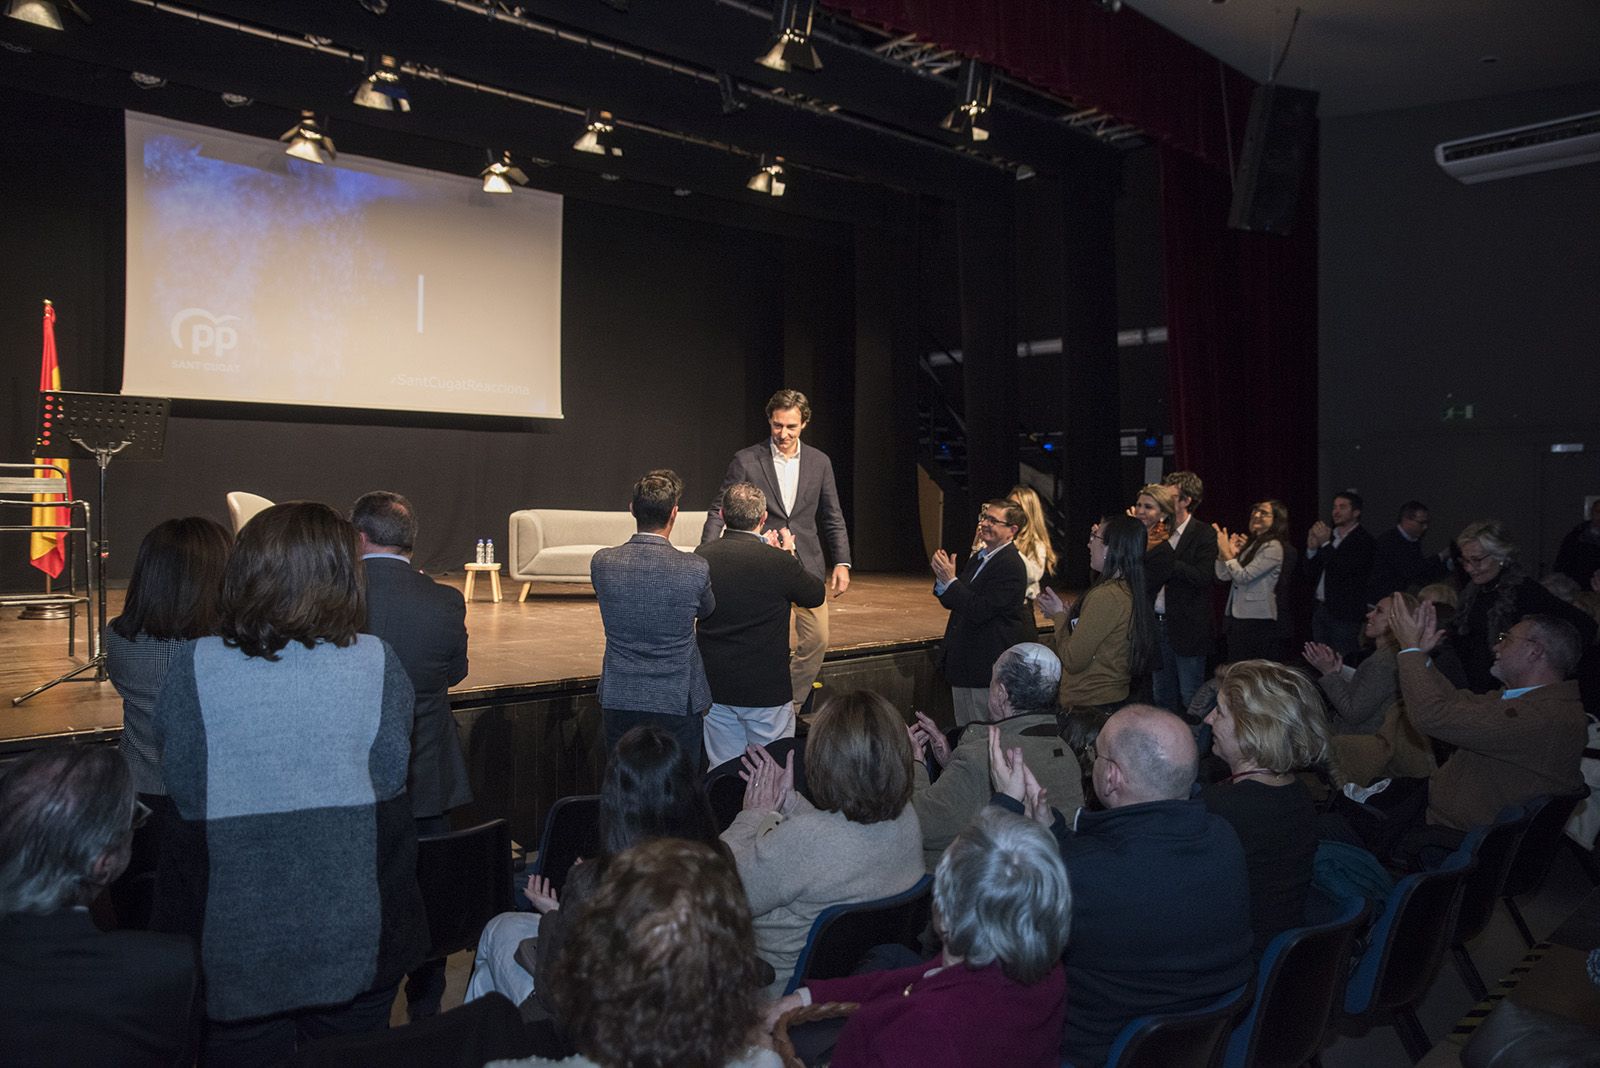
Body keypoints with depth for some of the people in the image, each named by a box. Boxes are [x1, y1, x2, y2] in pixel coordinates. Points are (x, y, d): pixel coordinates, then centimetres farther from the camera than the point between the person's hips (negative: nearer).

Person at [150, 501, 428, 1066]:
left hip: (233, 932, 0)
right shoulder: (376, 662, -12)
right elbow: (388, 781, -7)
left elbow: (184, 791, -4)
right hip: (357, 930, 0)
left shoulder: (192, 666, -11)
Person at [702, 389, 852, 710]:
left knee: (816, 640, 3)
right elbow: (719, 511, -2)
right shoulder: (746, 460, -3)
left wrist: (842, 563, 2)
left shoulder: (819, 462, 6)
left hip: (807, 566, 3)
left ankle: (790, 708, 20)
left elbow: (832, 518, 11)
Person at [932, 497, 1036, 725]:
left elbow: (978, 611, -25)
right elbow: (954, 602, 13)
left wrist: (949, 580, -23)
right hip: (964, 664, 9)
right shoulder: (978, 558, 11)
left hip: (988, 667, -9)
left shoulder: (1010, 566, -19)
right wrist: (943, 578, -5)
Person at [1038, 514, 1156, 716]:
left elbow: (1073, 661, -18)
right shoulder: (1128, 591, 7)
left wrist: (1059, 615, -4)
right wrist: (1065, 614, 6)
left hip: (1090, 706, -9)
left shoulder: (1105, 596, -21)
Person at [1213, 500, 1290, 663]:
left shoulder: (1273, 547, -12)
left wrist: (1226, 551, -16)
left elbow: (1244, 576, -19)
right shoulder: (1249, 543, 13)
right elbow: (1224, 576, 8)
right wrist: (1224, 552, -6)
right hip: (1237, 616, 8)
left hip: (1258, 620, -8)